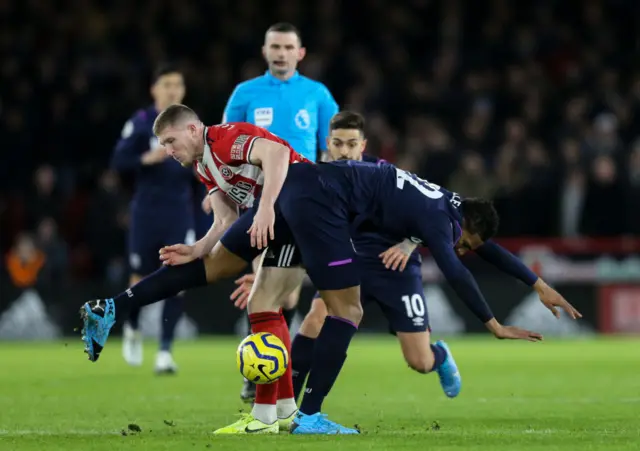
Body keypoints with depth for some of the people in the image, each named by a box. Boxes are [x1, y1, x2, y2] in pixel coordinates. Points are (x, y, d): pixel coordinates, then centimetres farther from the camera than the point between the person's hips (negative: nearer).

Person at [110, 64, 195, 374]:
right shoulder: (141, 122, -3)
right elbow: (118, 161, -7)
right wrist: (148, 159, -22)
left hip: (180, 211, 2)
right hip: (147, 211, -2)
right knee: (141, 279, 7)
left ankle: (165, 351, -4)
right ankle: (132, 328, 38)